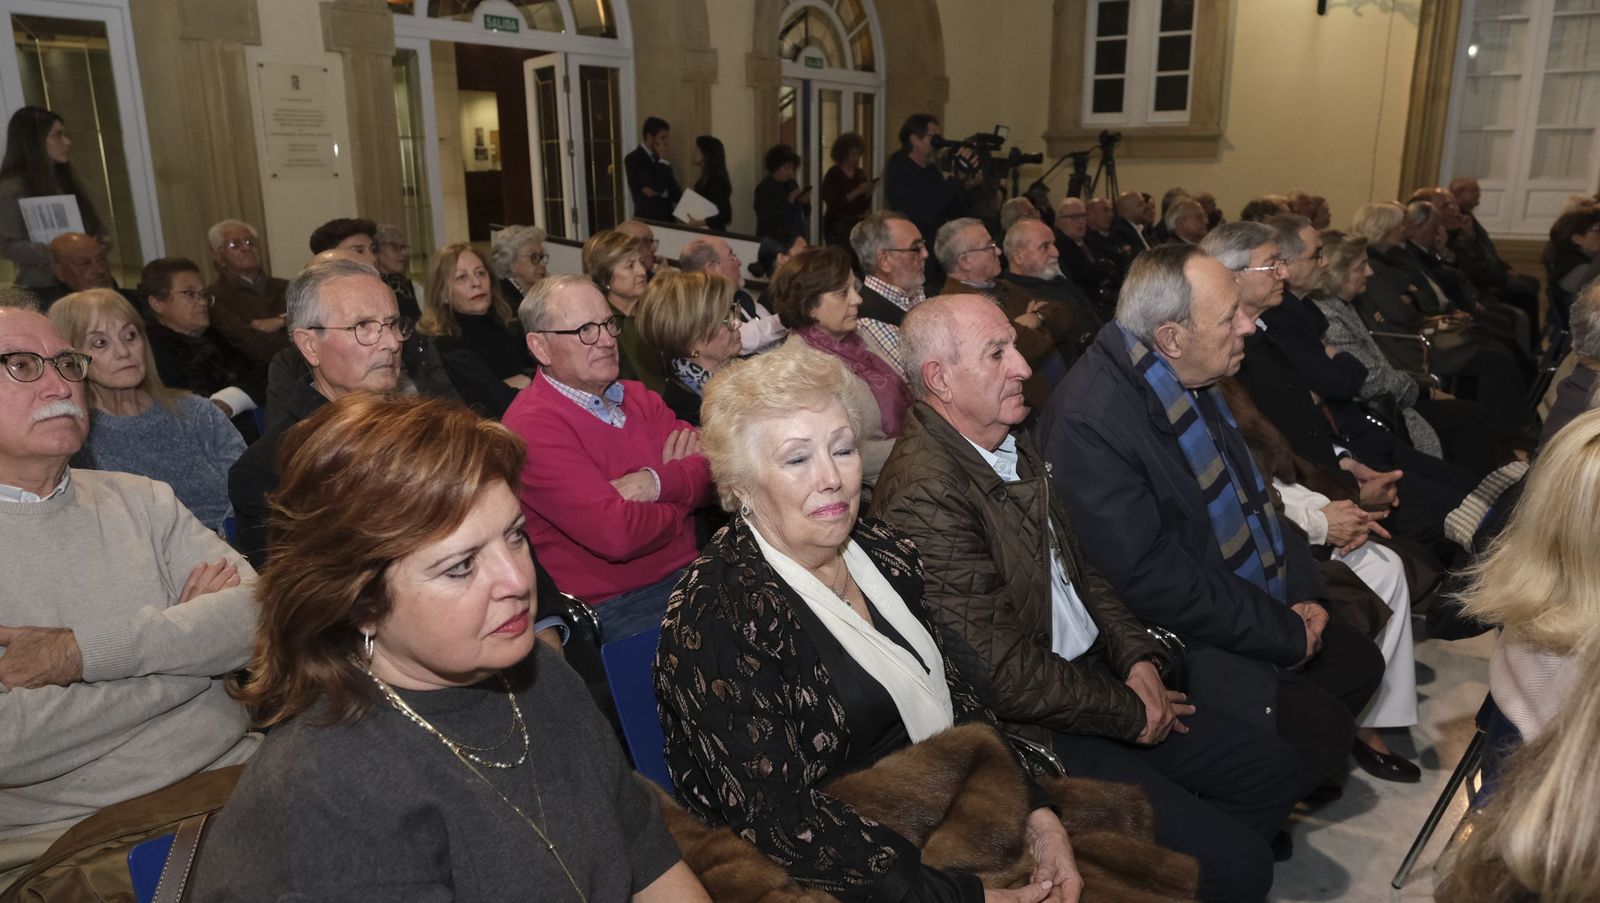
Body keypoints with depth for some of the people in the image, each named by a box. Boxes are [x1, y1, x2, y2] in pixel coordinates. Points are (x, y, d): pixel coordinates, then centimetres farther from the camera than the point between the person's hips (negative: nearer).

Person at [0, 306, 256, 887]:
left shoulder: (140, 501, 12)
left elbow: (259, 610, -1)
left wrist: (86, 651, -11)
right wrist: (183, 631, -6)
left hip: (230, 770, 3)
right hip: (63, 832, -2)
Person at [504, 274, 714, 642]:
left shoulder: (638, 397, 13)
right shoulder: (532, 426, -12)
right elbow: (618, 533, -22)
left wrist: (659, 483, -18)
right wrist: (684, 490, -4)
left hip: (688, 577, 7)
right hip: (613, 608, -7)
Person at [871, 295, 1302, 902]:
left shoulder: (1010, 441, 5)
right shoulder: (924, 493, -26)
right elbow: (1006, 673, -24)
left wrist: (1136, 657, 1)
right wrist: (1130, 713, -11)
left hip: (1095, 674, 9)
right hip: (1031, 733, -9)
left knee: (1272, 771, 12)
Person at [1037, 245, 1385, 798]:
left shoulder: (1189, 380, -1)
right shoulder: (1089, 420, -29)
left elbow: (1246, 491, 12)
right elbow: (1150, 577, -28)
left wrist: (1302, 591, 1)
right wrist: (1285, 633, -18)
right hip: (1175, 640, -9)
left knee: (1358, 662, 13)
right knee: (1321, 732, -13)